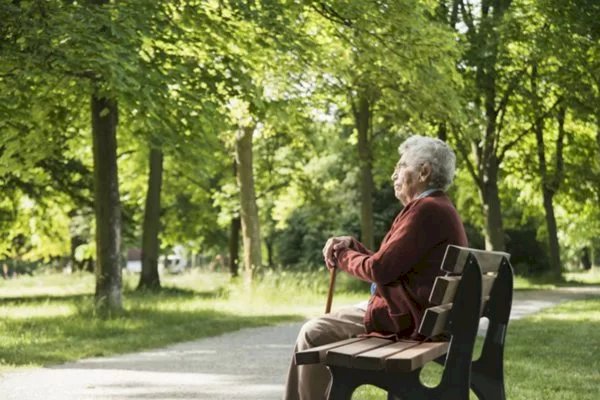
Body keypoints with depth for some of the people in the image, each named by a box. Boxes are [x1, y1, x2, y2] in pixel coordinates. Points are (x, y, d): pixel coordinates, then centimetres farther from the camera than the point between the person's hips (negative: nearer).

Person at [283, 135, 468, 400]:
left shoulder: (426, 209, -18)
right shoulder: (438, 208, 16)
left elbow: (379, 269, -20)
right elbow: (389, 263, 18)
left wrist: (341, 255, -3)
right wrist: (353, 246, 7)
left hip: (402, 318, -11)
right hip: (417, 312, 11)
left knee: (313, 334, -7)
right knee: (317, 327, 15)